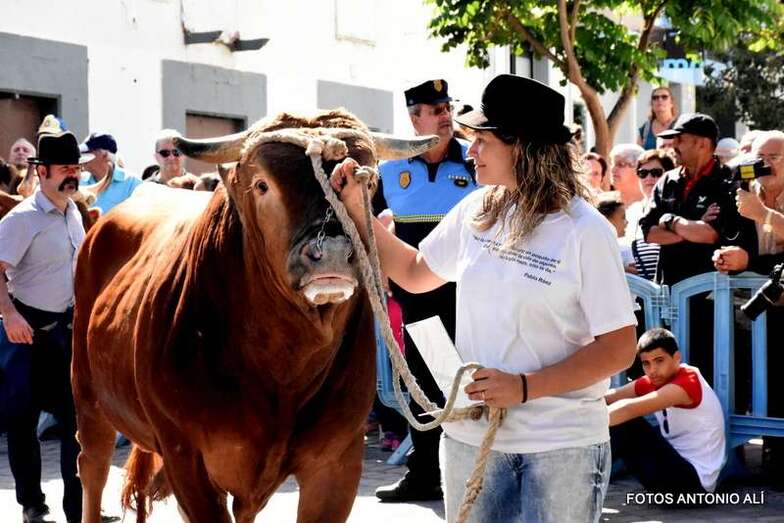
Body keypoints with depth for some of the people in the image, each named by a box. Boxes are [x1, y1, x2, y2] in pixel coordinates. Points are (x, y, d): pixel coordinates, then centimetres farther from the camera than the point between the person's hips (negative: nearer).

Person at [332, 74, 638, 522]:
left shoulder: (585, 231, -13)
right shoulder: (475, 213, 3)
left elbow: (619, 348, -13)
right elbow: (415, 274, 20)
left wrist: (524, 387, -19)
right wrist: (356, 209, 11)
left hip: (563, 446, -5)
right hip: (471, 434, 5)